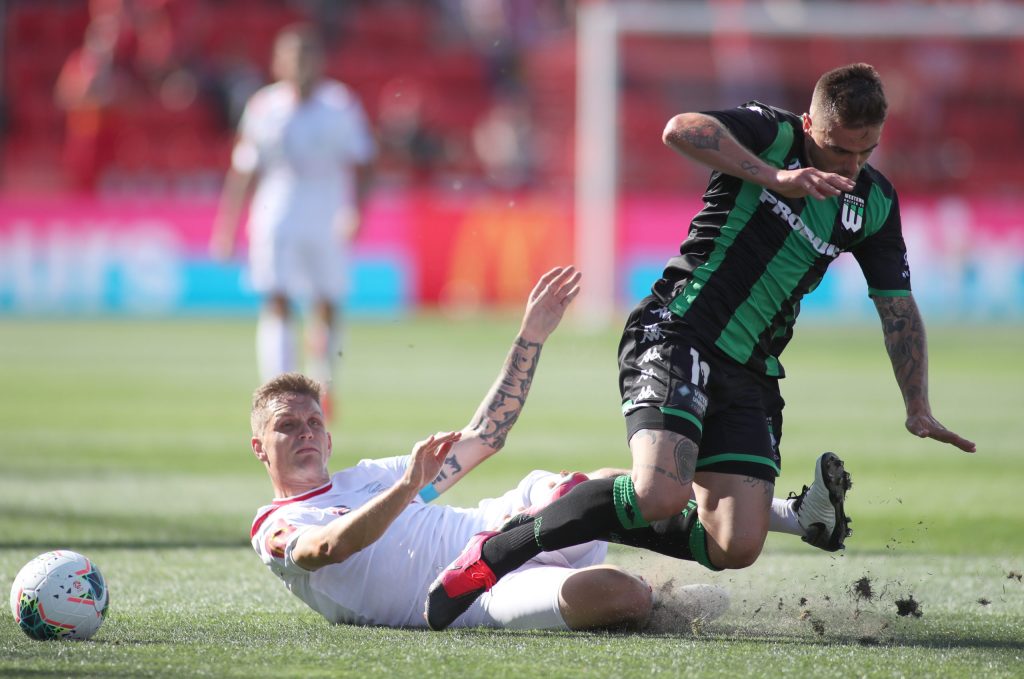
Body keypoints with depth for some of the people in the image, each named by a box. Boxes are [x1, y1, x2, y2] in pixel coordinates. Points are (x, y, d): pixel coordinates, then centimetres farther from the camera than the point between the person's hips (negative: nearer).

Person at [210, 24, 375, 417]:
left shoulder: (342, 105, -1)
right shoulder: (263, 108, 3)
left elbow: (362, 164, -3)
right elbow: (243, 171, 10)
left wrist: (355, 209, -19)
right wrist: (227, 226, 9)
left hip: (327, 219, 0)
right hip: (276, 218, 0)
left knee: (326, 306, 9)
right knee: (276, 306, -12)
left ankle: (322, 386, 33)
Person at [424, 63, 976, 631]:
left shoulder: (876, 203, 11)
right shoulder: (772, 134, -7)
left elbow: (897, 308, 19)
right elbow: (681, 130, -25)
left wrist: (918, 411, 16)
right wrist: (775, 177, -28)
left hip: (750, 373, 6)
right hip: (676, 335, -6)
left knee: (735, 550, -12)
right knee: (660, 496, -28)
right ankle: (498, 552, -15)